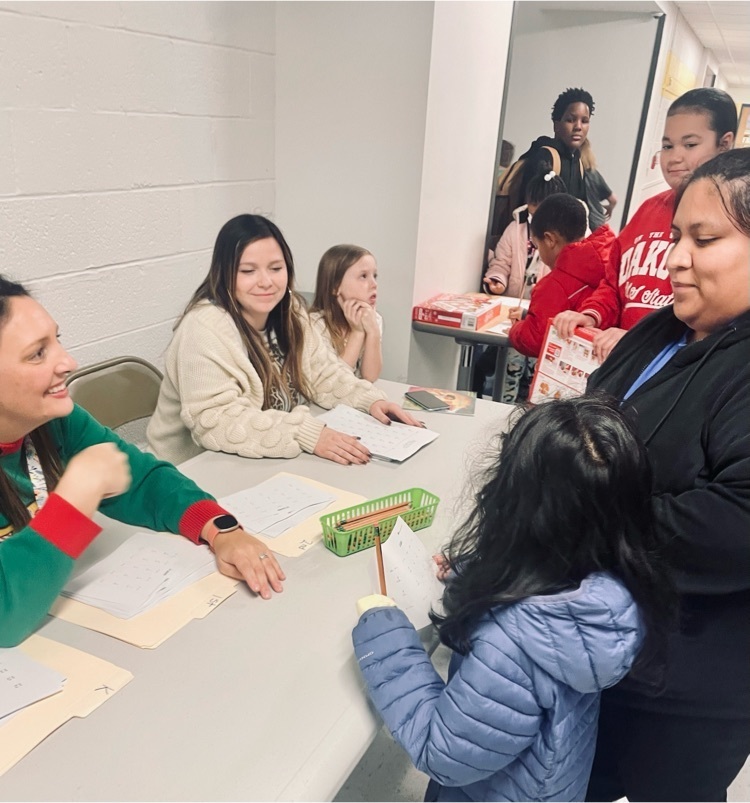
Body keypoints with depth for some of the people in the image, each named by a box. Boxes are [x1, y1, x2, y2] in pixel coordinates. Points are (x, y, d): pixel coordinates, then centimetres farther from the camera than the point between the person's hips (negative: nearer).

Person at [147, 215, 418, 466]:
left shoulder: (289, 313, 0)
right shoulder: (205, 329, -24)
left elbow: (323, 372, 8)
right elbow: (215, 420, -31)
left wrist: (370, 399, -10)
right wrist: (308, 434, -35)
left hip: (269, 465, 7)